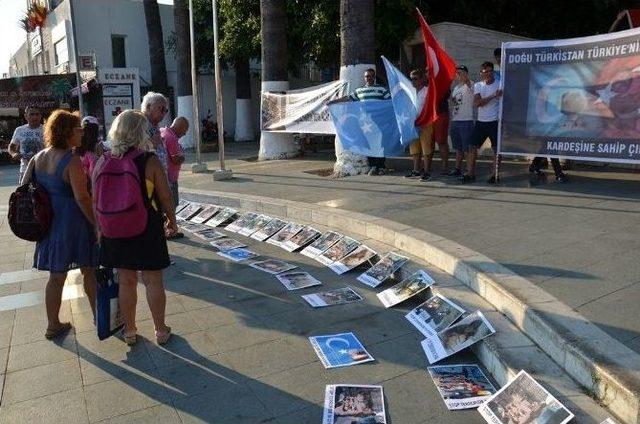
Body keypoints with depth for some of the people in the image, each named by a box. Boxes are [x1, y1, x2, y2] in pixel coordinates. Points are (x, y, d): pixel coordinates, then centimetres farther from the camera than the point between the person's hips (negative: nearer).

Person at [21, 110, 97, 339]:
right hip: (74, 223, -6)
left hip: (50, 223, 7)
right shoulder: (72, 160, -18)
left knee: (56, 276, 16)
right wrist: (97, 224, -16)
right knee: (89, 271, 10)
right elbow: (82, 198, -22)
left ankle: (53, 325, 25)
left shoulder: (39, 157, 5)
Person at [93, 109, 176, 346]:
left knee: (126, 281, 15)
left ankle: (129, 331, 28)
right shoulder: (150, 162, -14)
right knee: (153, 282, 9)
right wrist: (172, 219, 6)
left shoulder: (102, 163, -3)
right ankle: (161, 331, 21)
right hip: (147, 228, -3)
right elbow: (165, 197, -10)